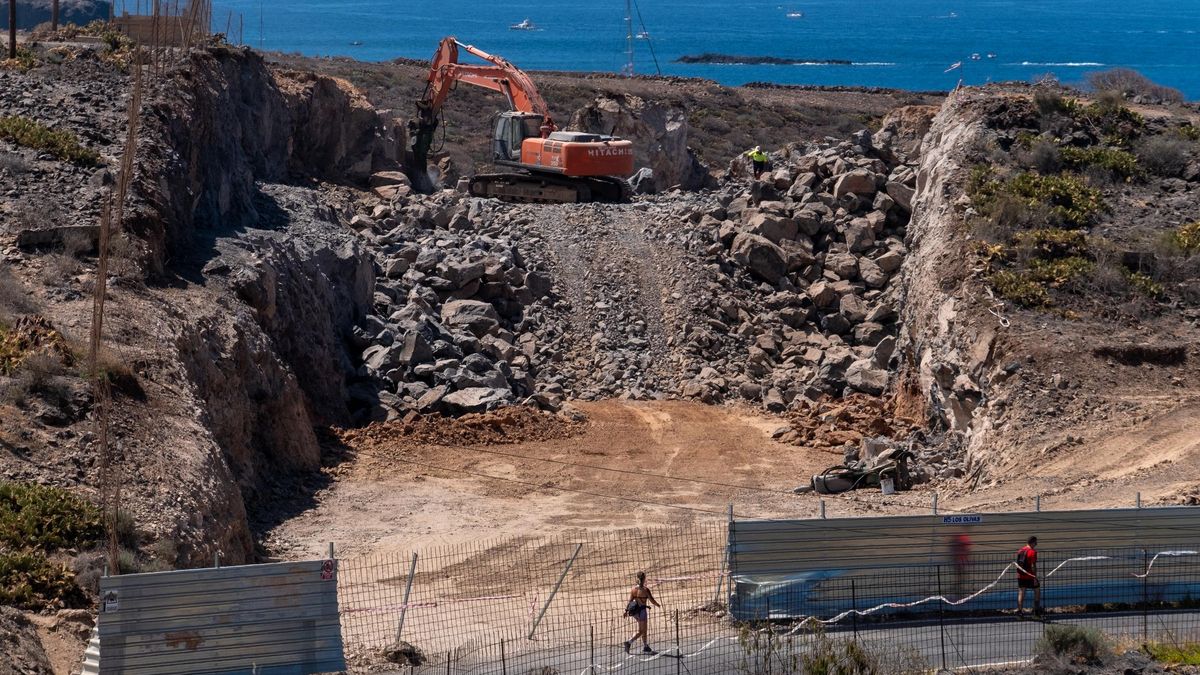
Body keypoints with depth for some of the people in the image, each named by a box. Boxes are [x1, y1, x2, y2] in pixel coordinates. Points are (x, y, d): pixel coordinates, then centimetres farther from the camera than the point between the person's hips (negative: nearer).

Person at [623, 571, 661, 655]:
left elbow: (630, 601, 0)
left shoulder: (633, 589, -1)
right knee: (641, 631, 3)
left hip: (636, 611, 6)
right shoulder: (645, 590, -15)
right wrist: (659, 605, 8)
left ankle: (646, 647, 27)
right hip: (642, 610, -6)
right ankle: (629, 642, -15)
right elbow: (652, 600, -10)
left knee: (643, 630, 19)